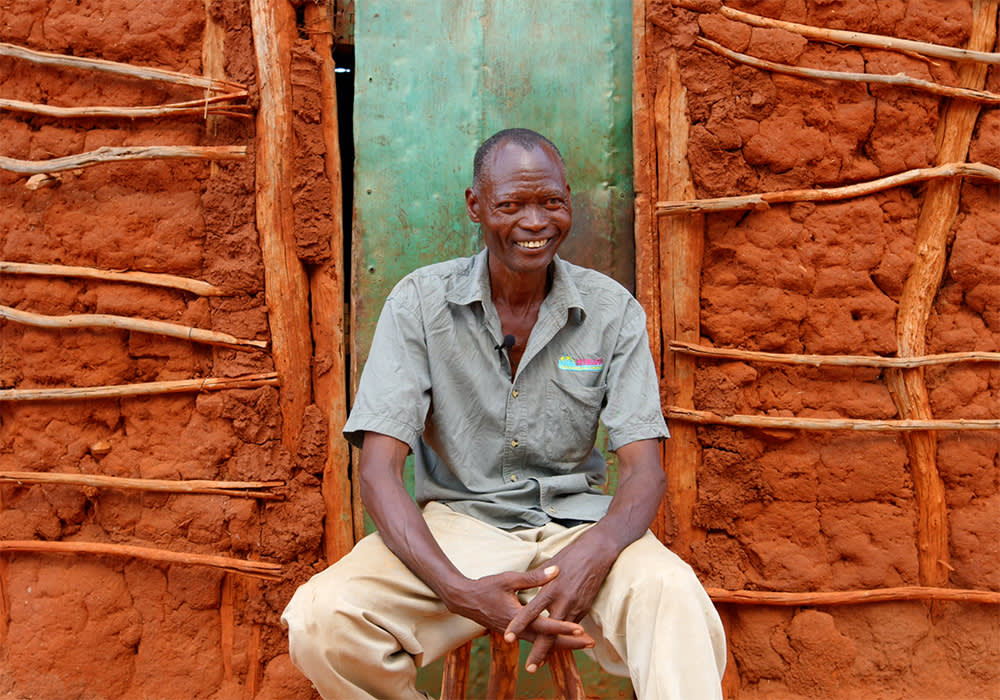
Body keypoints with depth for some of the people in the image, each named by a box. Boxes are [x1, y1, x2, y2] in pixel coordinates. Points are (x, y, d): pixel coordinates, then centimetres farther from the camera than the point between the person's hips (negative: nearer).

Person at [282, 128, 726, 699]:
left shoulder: (613, 310, -1)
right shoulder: (420, 303, -5)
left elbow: (645, 469, -6)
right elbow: (379, 471, -10)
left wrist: (592, 555, -31)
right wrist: (457, 589, -28)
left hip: (575, 520, -1)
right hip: (455, 524, 2)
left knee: (670, 594, -35)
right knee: (320, 620, -25)